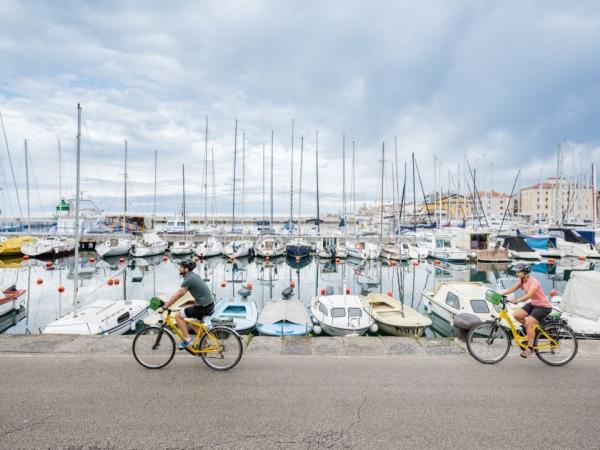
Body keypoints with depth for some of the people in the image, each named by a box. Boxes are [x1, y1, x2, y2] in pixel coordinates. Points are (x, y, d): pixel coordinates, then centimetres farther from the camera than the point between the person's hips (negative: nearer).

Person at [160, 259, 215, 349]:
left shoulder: (188, 279, -15)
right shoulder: (193, 275, 13)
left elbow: (178, 295, -13)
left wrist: (165, 306, -4)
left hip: (203, 306, -10)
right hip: (210, 304, 10)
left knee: (178, 316, -1)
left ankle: (187, 340, 4)